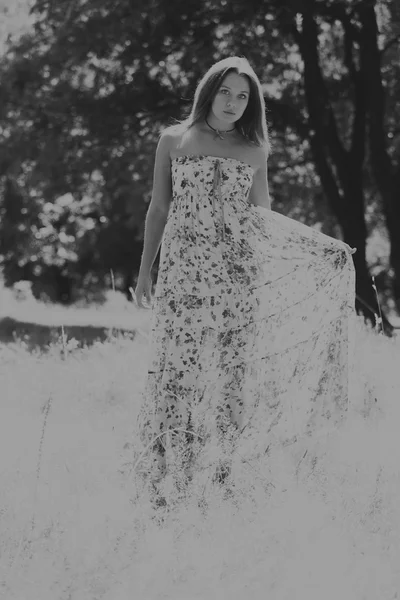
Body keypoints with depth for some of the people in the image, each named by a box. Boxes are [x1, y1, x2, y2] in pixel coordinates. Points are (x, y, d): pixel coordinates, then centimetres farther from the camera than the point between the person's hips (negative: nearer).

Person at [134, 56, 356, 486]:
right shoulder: (174, 140, 8)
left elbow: (263, 216, 12)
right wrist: (145, 270, 11)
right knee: (175, 365, -6)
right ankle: (165, 474, -2)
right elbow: (158, 208, 12)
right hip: (183, 270, -1)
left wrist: (320, 246, 3)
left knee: (233, 368, -3)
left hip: (236, 271, 1)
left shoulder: (254, 151, 11)